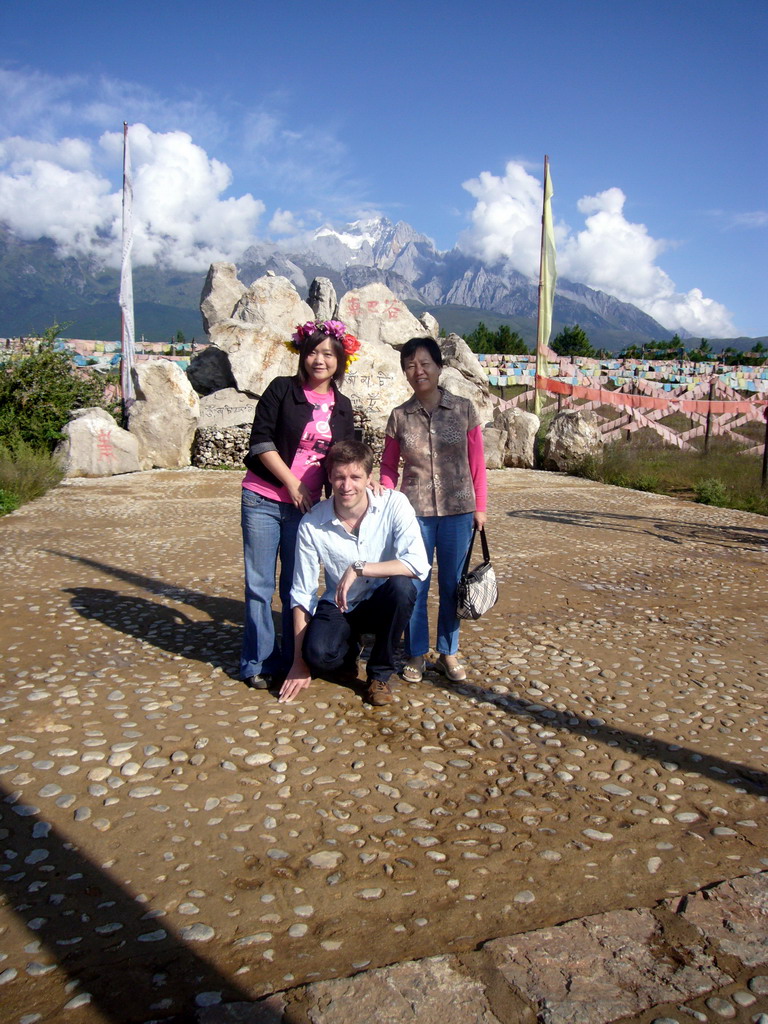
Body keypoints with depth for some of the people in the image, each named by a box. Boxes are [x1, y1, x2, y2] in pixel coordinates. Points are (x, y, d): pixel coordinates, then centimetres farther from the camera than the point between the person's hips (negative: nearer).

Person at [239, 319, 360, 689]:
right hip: (263, 499, -3)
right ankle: (258, 662, 13)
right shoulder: (281, 389, -2)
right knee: (259, 583, 2)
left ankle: (292, 660, 21)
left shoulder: (342, 406, 10)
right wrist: (291, 482, -12)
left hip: (305, 504, 3)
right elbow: (261, 440, -8)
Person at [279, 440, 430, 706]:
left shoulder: (394, 504, -18)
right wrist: (300, 662, -9)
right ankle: (349, 648, 12)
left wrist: (358, 568, -32)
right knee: (318, 654, -29)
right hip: (338, 607, 0)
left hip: (383, 604, 0)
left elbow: (418, 564, -29)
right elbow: (302, 594, -10)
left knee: (402, 586, -33)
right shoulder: (312, 524, -15)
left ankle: (382, 672, -7)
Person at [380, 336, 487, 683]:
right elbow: (388, 468, 8)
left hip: (458, 510, 0)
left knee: (452, 584, 9)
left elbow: (477, 462, 3)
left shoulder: (464, 410, 0)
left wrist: (479, 506, 2)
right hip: (414, 511, 0)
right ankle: (415, 654, 20)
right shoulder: (399, 416, 2)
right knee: (414, 585, 5)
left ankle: (448, 652, 25)